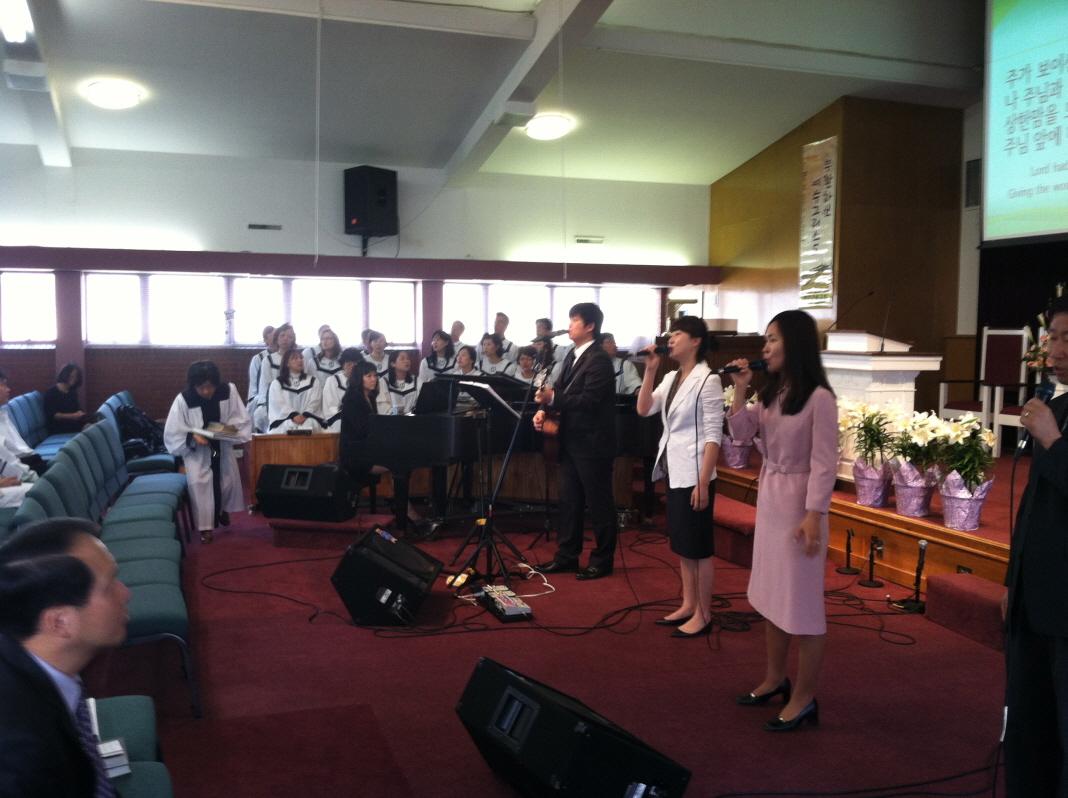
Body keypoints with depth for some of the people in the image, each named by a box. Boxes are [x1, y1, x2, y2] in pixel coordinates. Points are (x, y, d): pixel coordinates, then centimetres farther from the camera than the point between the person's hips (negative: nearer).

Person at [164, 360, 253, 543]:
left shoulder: (229, 391, -18)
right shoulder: (183, 400, -23)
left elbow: (242, 419, -7)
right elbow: (173, 433, -16)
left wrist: (231, 428, -26)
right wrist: (192, 436, -32)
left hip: (222, 447, 3)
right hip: (196, 450, -2)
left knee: (229, 479, 6)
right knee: (199, 483, -14)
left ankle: (223, 509, 40)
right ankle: (205, 526, 3)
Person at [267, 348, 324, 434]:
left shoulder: (313, 382, 18)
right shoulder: (277, 384, 16)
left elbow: (314, 402, 5)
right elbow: (279, 404, 1)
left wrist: (304, 416, -14)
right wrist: (294, 416, -17)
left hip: (308, 419, 1)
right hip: (283, 422, -1)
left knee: (309, 424, -36)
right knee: (289, 426, -38)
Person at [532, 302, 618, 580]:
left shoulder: (599, 359, -15)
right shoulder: (573, 356, 13)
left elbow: (589, 400, -23)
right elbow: (561, 390, 13)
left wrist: (553, 398, -28)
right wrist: (544, 408, -5)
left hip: (592, 443, -9)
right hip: (572, 442, 9)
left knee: (599, 503, 2)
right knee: (569, 502, 14)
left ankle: (602, 561, 13)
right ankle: (566, 556, 24)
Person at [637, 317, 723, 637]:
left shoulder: (707, 380, -13)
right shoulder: (671, 378, 10)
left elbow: (714, 435, -16)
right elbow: (644, 409, 4)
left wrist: (703, 482, -20)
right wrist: (650, 371, -3)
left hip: (693, 474, -8)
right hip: (674, 472, 8)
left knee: (699, 547, 0)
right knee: (682, 545, 15)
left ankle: (703, 615, 10)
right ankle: (688, 606, 26)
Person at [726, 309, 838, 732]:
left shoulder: (819, 398, -16)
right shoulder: (770, 393, 8)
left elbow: (824, 463, -17)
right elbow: (741, 434, 6)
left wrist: (814, 515, -21)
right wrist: (740, 390, -3)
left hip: (798, 500, -8)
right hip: (768, 497, 8)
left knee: (802, 601, 1)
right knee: (771, 594, 17)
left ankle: (803, 698, 12)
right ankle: (775, 678, 31)